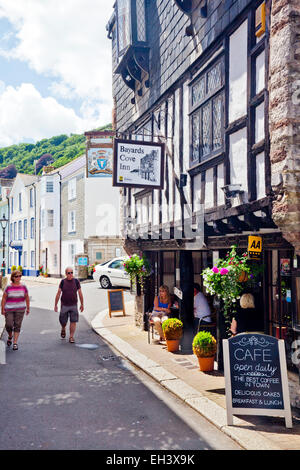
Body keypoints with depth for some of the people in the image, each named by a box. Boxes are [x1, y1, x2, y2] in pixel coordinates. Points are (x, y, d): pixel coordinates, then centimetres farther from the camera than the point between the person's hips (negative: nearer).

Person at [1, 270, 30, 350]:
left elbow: (27, 298, 8)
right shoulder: (8, 287, -3)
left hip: (20, 309, 1)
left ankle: (15, 343, 5)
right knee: (9, 325, -5)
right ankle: (10, 336, 26)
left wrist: (28, 308, 8)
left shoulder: (23, 287, 1)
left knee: (17, 326, -1)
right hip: (9, 309, -1)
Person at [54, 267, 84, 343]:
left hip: (73, 305, 0)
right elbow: (58, 293, 1)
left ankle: (71, 337, 6)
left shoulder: (76, 281, -1)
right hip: (64, 305, 0)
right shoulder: (63, 282, -3)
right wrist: (55, 305, -1)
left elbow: (80, 293, 5)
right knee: (63, 321, 7)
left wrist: (82, 304, 6)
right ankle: (63, 329, 40)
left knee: (73, 321, -4)